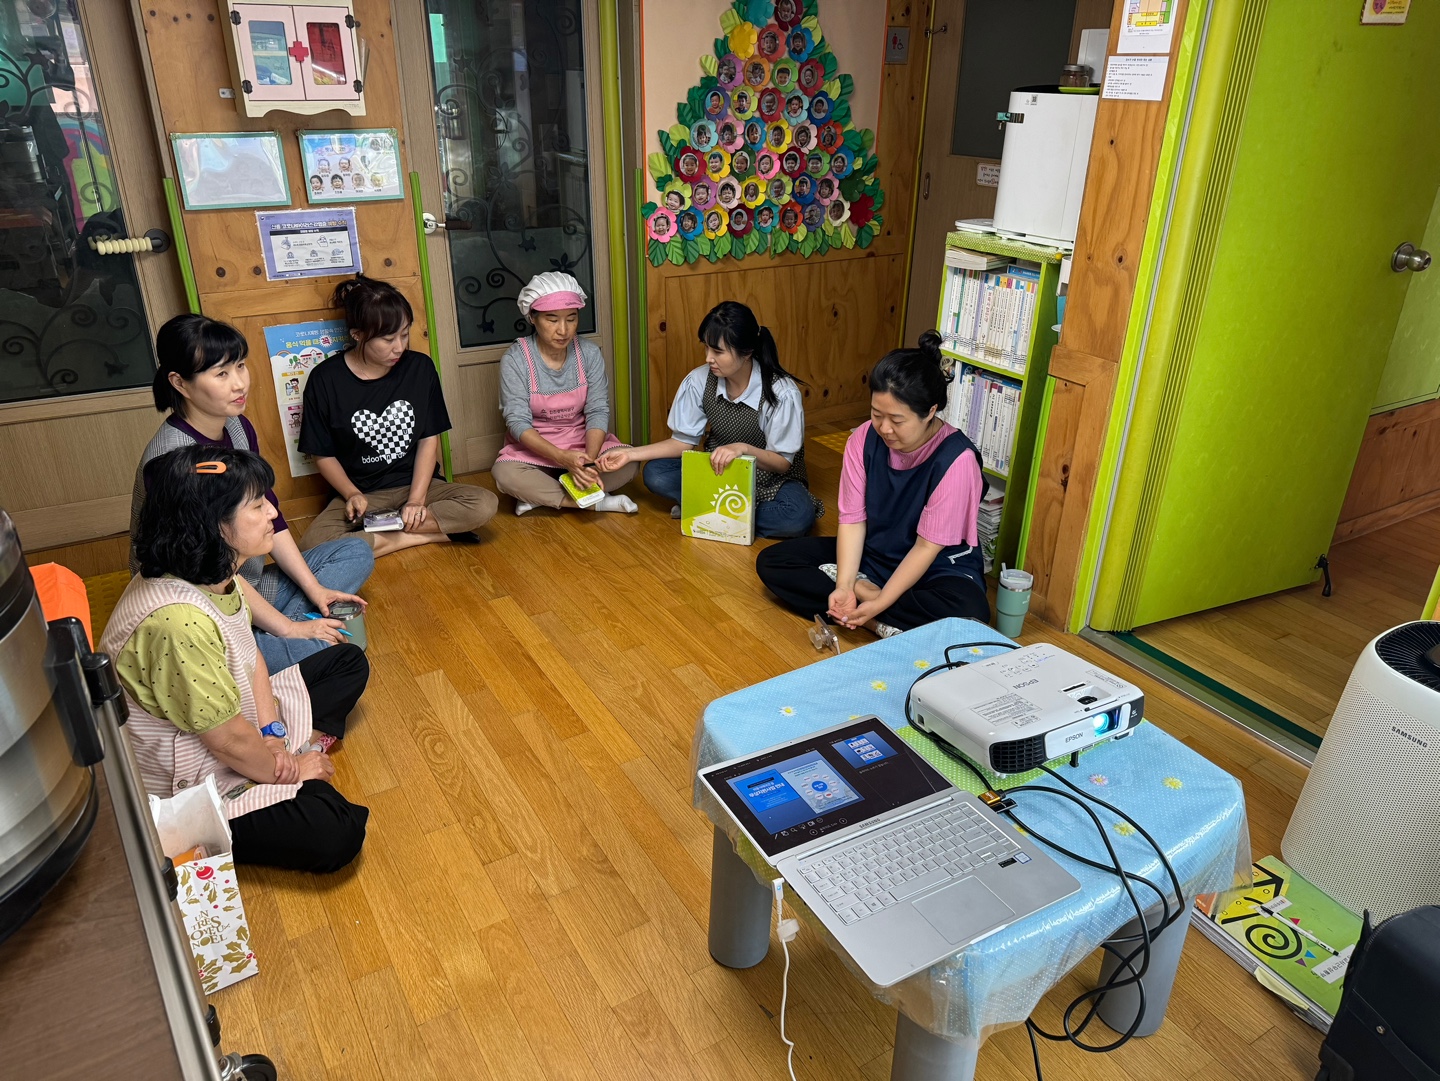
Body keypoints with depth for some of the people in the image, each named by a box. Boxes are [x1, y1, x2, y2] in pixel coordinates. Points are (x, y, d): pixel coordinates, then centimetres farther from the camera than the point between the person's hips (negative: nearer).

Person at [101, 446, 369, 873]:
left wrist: (271, 735, -8)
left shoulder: (215, 574, -8)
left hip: (228, 715, 9)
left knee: (349, 663, 13)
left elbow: (251, 655, 4)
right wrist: (286, 770, -10)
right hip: (184, 780, -9)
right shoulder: (178, 619, -35)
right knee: (336, 833, -23)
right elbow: (229, 741, -27)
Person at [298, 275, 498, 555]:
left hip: (415, 485, 2)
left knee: (484, 504, -25)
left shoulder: (420, 368, -3)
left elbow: (429, 439, -1)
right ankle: (423, 535, -20)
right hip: (360, 495, -2)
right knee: (311, 546, -31)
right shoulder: (325, 379, -8)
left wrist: (417, 499, -13)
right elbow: (324, 455, 0)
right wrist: (352, 495, -17)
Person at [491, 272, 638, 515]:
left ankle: (539, 496, -18)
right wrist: (563, 458, -35)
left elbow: (598, 411, -11)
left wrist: (589, 458, -31)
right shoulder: (515, 358, -16)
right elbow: (518, 421, -20)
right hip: (534, 448, -2)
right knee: (505, 474, -33)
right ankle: (597, 502, -25)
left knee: (628, 463, -25)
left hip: (583, 441, 2)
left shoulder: (589, 353, -9)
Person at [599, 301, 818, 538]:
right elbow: (684, 441, -3)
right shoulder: (699, 381, -13)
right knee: (655, 474, -20)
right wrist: (631, 453, -14)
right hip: (716, 469, 3)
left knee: (797, 518, -34)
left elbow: (782, 462, -18)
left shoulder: (783, 392, -23)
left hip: (770, 476, -3)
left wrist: (743, 448, -37)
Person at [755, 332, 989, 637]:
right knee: (771, 562, -9)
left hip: (937, 567, -4)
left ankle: (861, 589, -19)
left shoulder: (955, 459, -24)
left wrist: (880, 603, -26)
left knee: (970, 614, -37)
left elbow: (927, 546, -21)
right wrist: (844, 586, -24)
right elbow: (852, 519, -11)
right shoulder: (864, 439, -12)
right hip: (871, 553, 5)